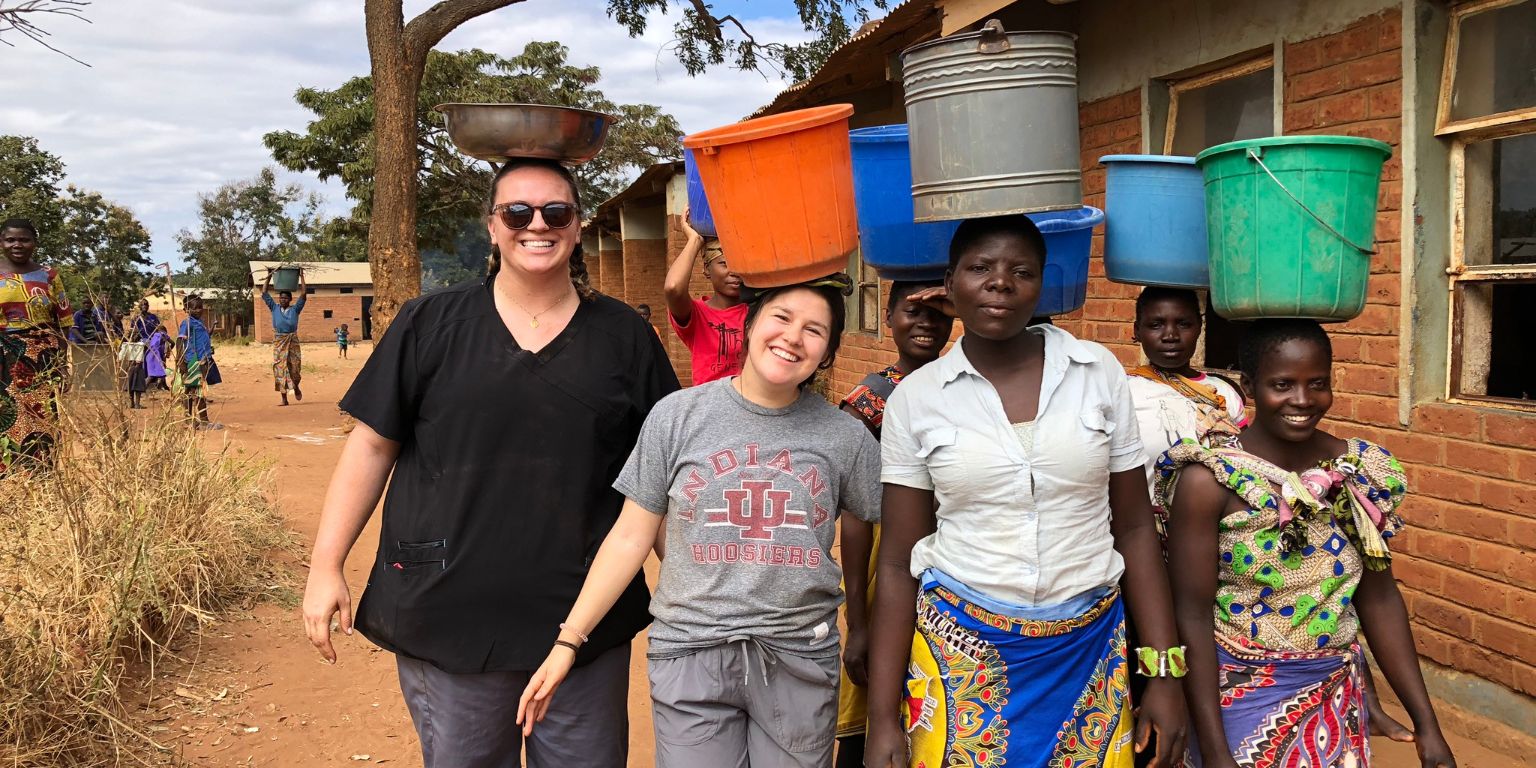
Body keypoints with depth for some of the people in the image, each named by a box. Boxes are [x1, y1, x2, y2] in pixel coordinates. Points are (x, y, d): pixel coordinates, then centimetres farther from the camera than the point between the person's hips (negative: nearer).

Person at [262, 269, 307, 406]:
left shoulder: (295, 309, 7)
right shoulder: (275, 308, 11)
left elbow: (303, 294, 1)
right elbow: (264, 293, 11)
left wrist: (301, 277, 4)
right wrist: (269, 277, 12)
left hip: (292, 341, -1)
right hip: (279, 342, 1)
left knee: (295, 366, -3)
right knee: (280, 368, -2)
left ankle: (296, 387, 29)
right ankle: (284, 398, 0)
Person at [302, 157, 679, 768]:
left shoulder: (623, 336, 5)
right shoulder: (430, 324, 2)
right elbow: (372, 446, 3)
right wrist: (326, 565, 0)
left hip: (586, 621, 1)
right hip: (447, 619, -1)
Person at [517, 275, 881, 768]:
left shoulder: (845, 437, 0)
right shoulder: (677, 417, -2)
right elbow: (630, 538, 1)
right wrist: (568, 641, -2)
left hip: (801, 660, 1)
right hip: (691, 654, -1)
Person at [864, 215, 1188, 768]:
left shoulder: (1099, 372, -1)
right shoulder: (915, 398, -3)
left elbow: (1135, 527, 4)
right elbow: (897, 563, -1)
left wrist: (1163, 672, 0)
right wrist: (882, 720, -4)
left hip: (1090, 651, 1)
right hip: (962, 654, -1)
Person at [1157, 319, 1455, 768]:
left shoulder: (1359, 473, -3)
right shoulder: (1209, 481, -16)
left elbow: (1379, 599, 5)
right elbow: (1192, 616, -16)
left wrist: (1426, 724, 4)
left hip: (1337, 699, 4)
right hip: (1243, 701, -4)